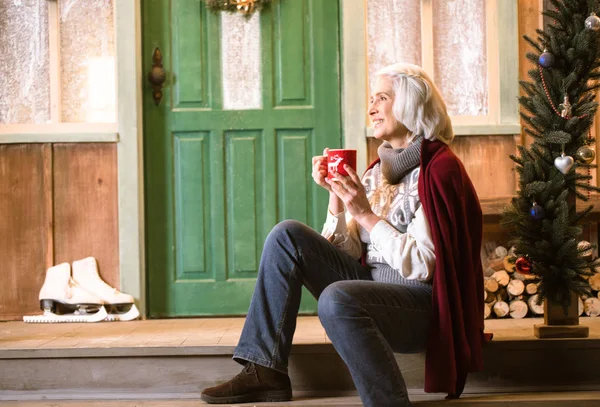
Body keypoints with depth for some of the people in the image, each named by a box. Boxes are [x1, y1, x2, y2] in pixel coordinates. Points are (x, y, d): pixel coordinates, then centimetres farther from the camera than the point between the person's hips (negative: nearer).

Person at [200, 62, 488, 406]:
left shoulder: (437, 168, -10)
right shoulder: (381, 169, 13)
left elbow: (421, 267, -18)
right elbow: (348, 253, 9)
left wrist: (366, 214, -19)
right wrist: (336, 195, -3)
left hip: (424, 303, -8)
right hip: (373, 285, 9)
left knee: (337, 298, -35)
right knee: (287, 236, -3)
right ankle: (266, 372, -7)